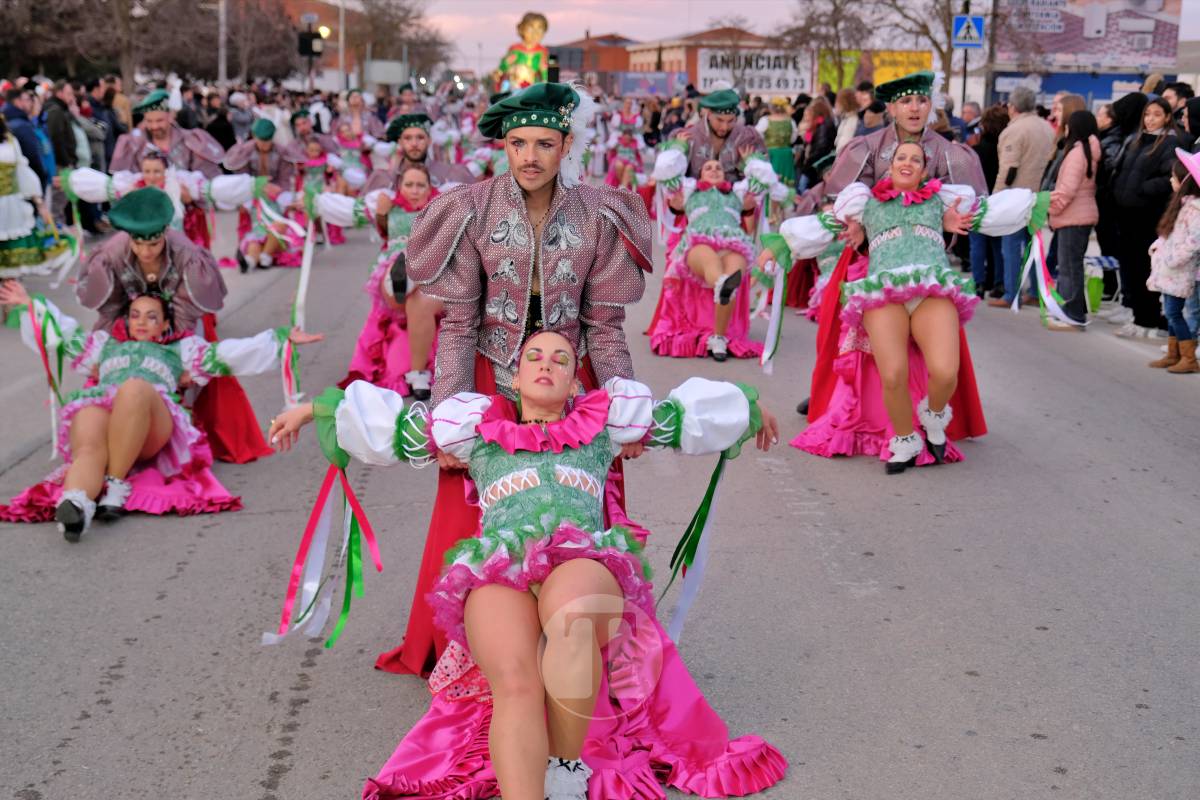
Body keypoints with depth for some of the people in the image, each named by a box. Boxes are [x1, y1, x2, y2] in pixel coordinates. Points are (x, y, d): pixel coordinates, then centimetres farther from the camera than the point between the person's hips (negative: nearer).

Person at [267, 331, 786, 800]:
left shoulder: (601, 420, 29)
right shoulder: (479, 426, 30)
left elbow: (688, 412, 39)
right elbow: (385, 423, 37)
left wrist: (750, 409, 52)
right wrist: (313, 408, 39)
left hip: (586, 561, 0)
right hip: (498, 570, 1)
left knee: (569, 612, -39)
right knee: (515, 685, -31)